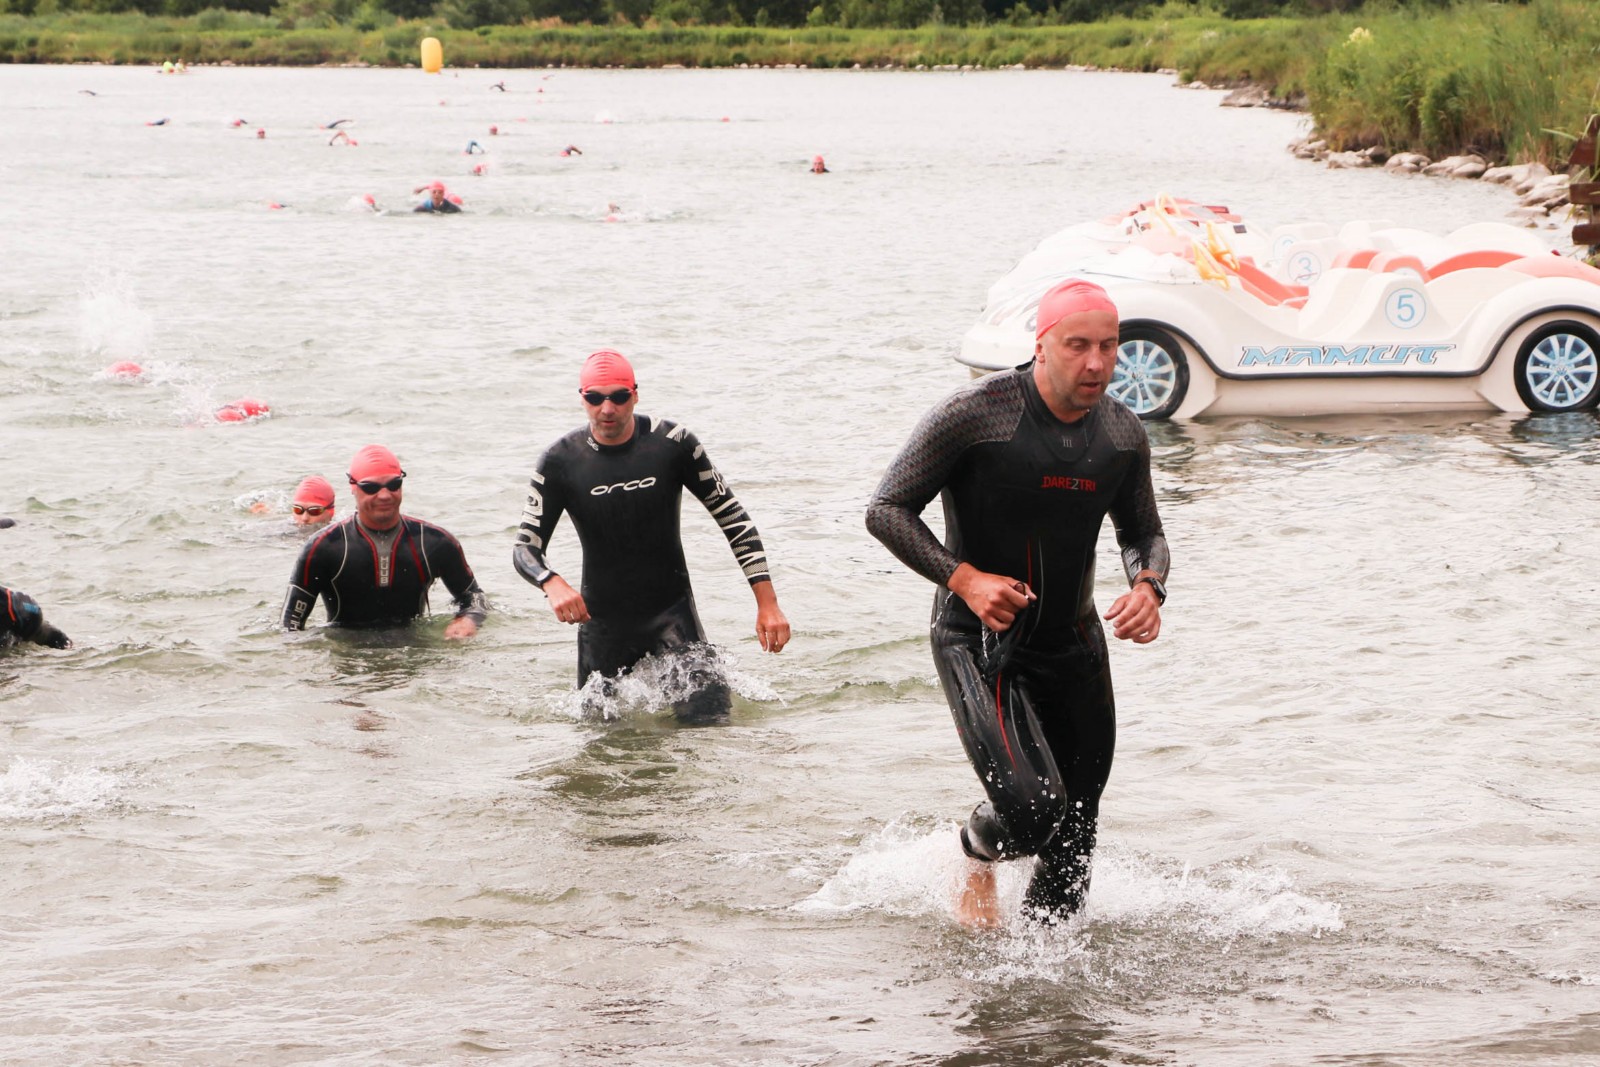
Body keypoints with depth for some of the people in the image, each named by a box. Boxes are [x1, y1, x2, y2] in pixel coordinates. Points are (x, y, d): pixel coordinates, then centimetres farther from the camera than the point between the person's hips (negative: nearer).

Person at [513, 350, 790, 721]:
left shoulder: (673, 443, -10)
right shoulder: (561, 461, -10)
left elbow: (733, 518, -3)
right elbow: (525, 547, -10)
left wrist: (767, 603, -8)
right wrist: (552, 583, -34)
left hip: (672, 610, -1)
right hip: (602, 618, 1)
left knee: (706, 717, -13)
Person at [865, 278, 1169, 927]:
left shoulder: (1123, 433, 1)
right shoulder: (973, 415, -16)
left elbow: (1143, 532, 17)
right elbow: (887, 511, -11)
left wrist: (1148, 587, -6)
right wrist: (964, 578, -24)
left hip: (1075, 647, 6)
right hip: (980, 645, -6)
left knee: (1075, 839, 9)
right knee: (1030, 807, -21)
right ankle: (977, 855, 14)